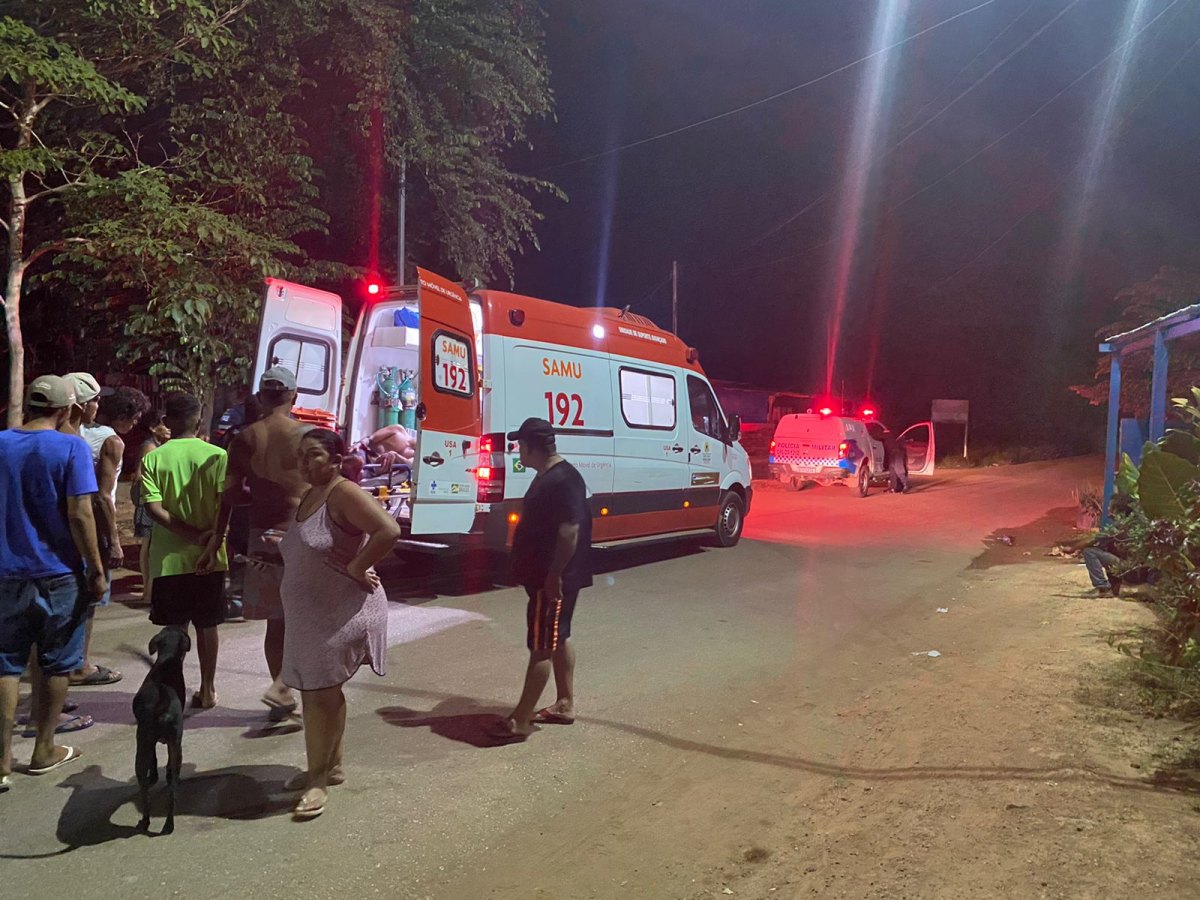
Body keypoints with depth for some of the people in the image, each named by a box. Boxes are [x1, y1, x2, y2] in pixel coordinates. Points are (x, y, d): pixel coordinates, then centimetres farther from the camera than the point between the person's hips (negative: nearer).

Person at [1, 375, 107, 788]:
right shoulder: (71, 447, -12)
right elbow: (80, 514, -16)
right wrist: (96, 569, -8)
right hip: (59, 574, -3)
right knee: (55, 665, 11)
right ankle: (44, 750, 22)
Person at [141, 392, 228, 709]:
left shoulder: (153, 458, -1)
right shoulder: (217, 455, -5)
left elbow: (154, 508, -11)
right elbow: (224, 504, -15)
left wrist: (192, 535, -12)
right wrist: (212, 541, -15)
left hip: (168, 556, 0)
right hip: (209, 557, 0)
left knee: (174, 627, 10)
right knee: (206, 625, 11)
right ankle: (207, 690, 19)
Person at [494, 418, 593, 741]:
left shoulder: (563, 480, -21)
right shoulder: (548, 476, 12)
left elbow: (570, 531, -26)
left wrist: (554, 576, -25)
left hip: (553, 579, -11)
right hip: (546, 575, 11)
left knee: (542, 646, -5)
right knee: (558, 639, 17)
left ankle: (520, 720, 1)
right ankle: (565, 705, 29)